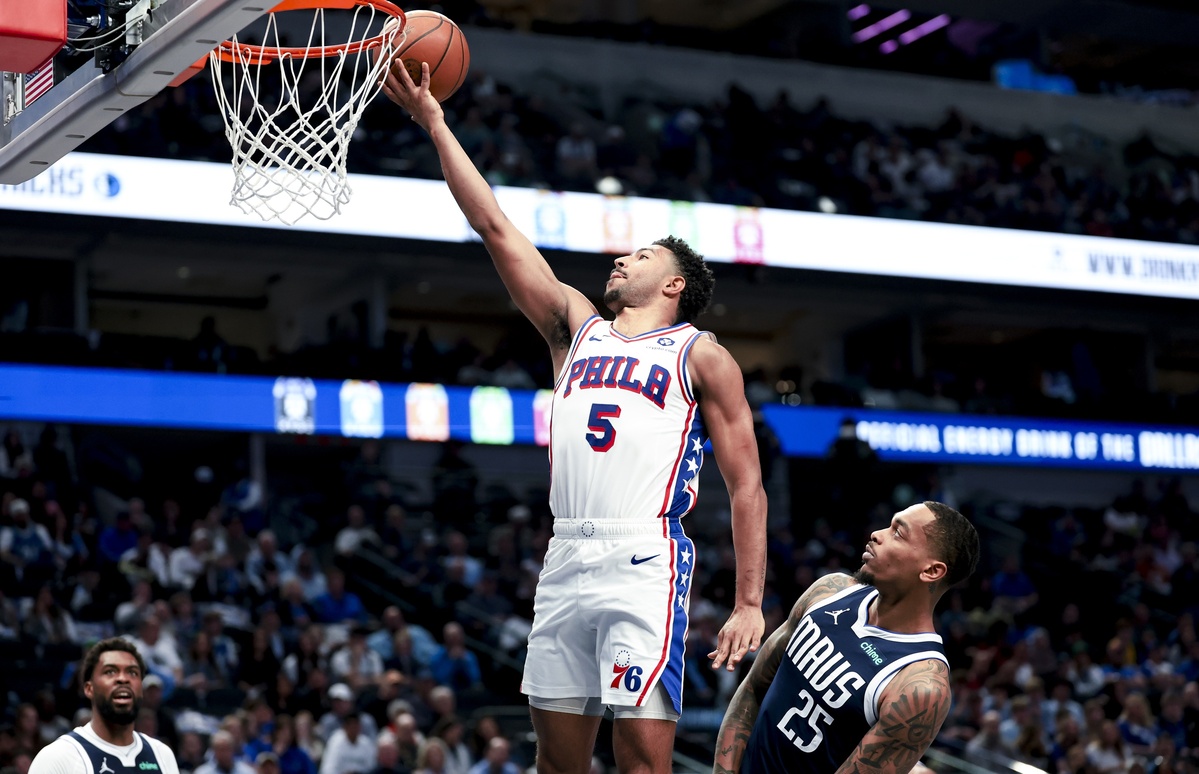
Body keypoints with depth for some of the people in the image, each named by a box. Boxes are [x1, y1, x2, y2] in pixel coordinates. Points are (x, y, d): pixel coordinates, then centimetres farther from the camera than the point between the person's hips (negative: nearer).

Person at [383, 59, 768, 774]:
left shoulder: (702, 355, 7)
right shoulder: (578, 328, 21)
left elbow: (747, 485, 1)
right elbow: (496, 228, 19)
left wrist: (750, 604, -9)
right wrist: (434, 123, 15)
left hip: (645, 561, -5)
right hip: (566, 558, 6)